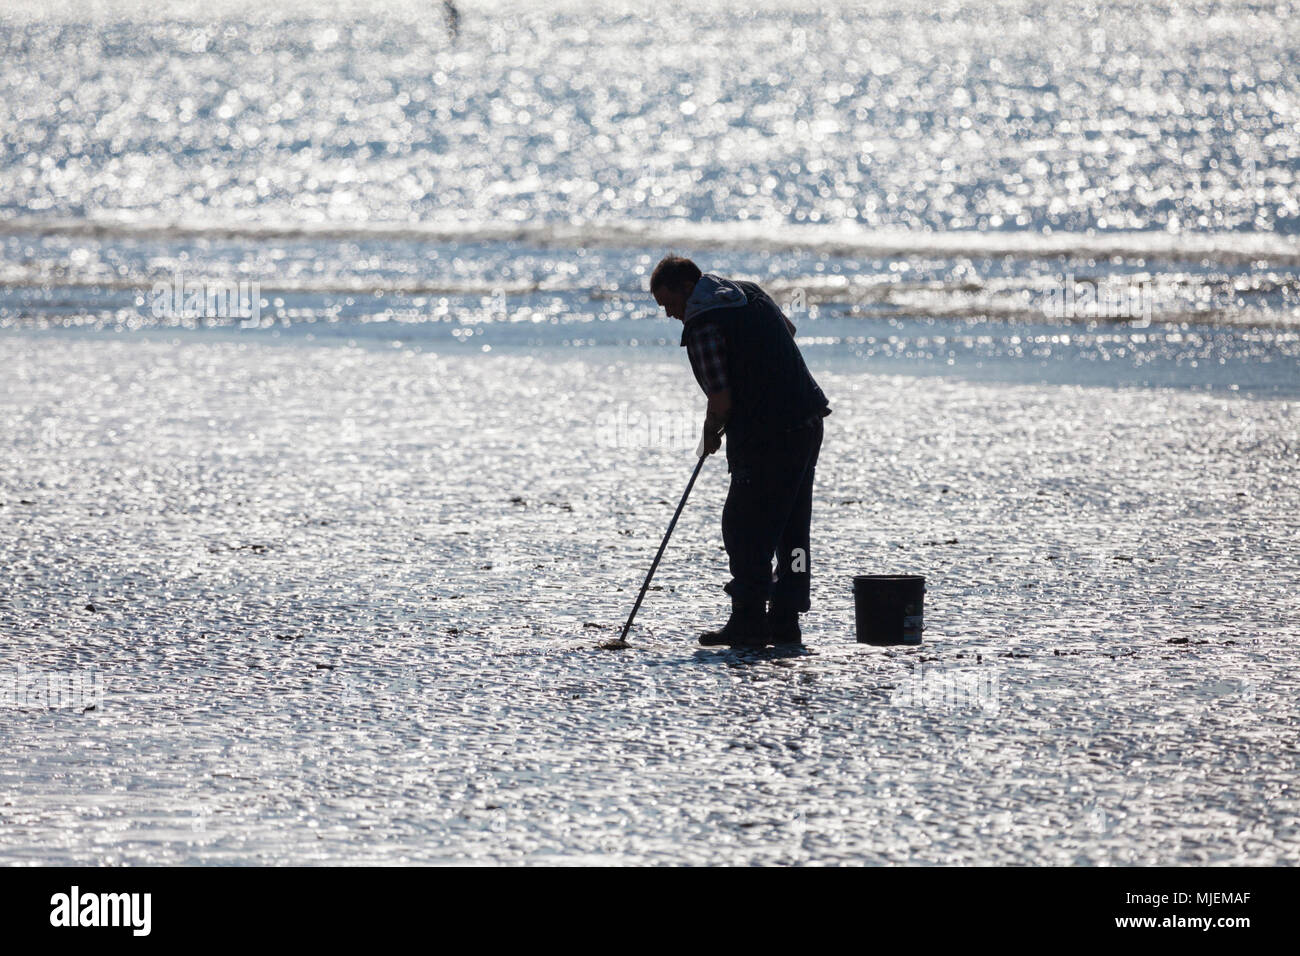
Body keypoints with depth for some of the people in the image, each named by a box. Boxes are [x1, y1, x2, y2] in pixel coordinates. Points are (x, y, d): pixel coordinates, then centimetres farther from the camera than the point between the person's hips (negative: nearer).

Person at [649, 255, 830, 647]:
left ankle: (749, 622, -4)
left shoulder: (702, 324, -14)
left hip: (764, 436, -9)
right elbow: (788, 329, 33)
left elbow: (722, 401, -18)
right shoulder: (750, 293, 12)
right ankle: (785, 621, 16)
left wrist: (711, 434, 2)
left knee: (744, 529, -2)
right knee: (792, 528, 13)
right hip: (807, 422, 9)